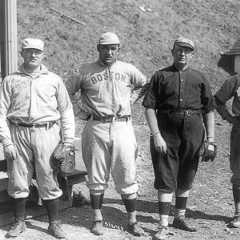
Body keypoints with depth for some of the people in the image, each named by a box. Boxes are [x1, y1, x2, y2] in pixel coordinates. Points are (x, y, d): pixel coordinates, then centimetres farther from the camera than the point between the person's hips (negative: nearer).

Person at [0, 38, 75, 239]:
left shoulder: (54, 80, 8)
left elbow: (66, 111, 8)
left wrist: (68, 141, 2)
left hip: (46, 133, -1)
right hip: (18, 133, 1)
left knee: (49, 180, 2)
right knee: (18, 182, 6)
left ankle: (54, 223, 16)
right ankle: (19, 222, 23)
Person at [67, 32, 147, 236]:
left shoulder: (128, 70, 8)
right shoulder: (85, 71, 4)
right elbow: (65, 92, 9)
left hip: (122, 126, 1)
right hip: (96, 128, 0)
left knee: (127, 175, 2)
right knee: (96, 176, 7)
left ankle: (132, 221, 13)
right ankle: (97, 219, 21)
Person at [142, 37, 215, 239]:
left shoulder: (199, 78, 9)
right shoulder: (161, 76, 3)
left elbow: (209, 110, 9)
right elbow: (149, 107, -4)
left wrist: (211, 138, 2)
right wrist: (156, 135, -13)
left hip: (193, 131, 3)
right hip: (167, 130, -3)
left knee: (186, 178, 14)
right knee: (166, 179, -3)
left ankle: (180, 217, 32)